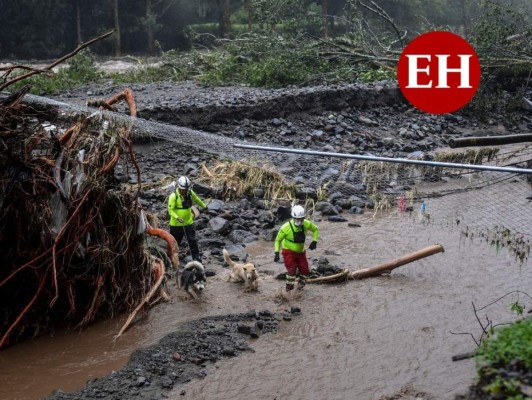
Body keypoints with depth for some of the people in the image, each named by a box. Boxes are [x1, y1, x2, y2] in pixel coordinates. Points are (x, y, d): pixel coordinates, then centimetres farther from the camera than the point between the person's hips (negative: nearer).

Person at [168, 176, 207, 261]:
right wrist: (177, 217, -33)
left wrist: (204, 206, 32)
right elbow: (170, 210, -17)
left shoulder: (190, 193, -2)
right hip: (176, 224, -3)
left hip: (188, 222, 3)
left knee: (192, 241, -2)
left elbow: (197, 200, 18)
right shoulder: (173, 196, -17)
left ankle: (197, 258, 4)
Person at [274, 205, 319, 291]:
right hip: (289, 252, -5)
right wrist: (277, 253, -20)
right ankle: (289, 290, -4)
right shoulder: (286, 227, -24)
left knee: (305, 271, 6)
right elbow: (278, 240, -11)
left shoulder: (306, 224, -14)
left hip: (300, 252, 5)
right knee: (291, 270, -19)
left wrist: (314, 241, -6)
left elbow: (315, 229, 7)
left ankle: (300, 287, 33)